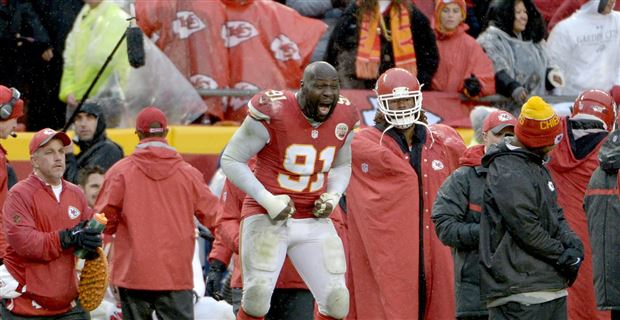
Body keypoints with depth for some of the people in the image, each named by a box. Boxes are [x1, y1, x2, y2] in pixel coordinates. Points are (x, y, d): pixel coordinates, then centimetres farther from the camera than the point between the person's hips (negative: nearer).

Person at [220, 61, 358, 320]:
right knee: (257, 298, -19)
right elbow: (231, 160, -9)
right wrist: (268, 200, -19)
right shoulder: (273, 114, -17)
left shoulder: (343, 120, 0)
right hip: (268, 218, -5)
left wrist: (333, 197, -3)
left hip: (313, 221, 5)